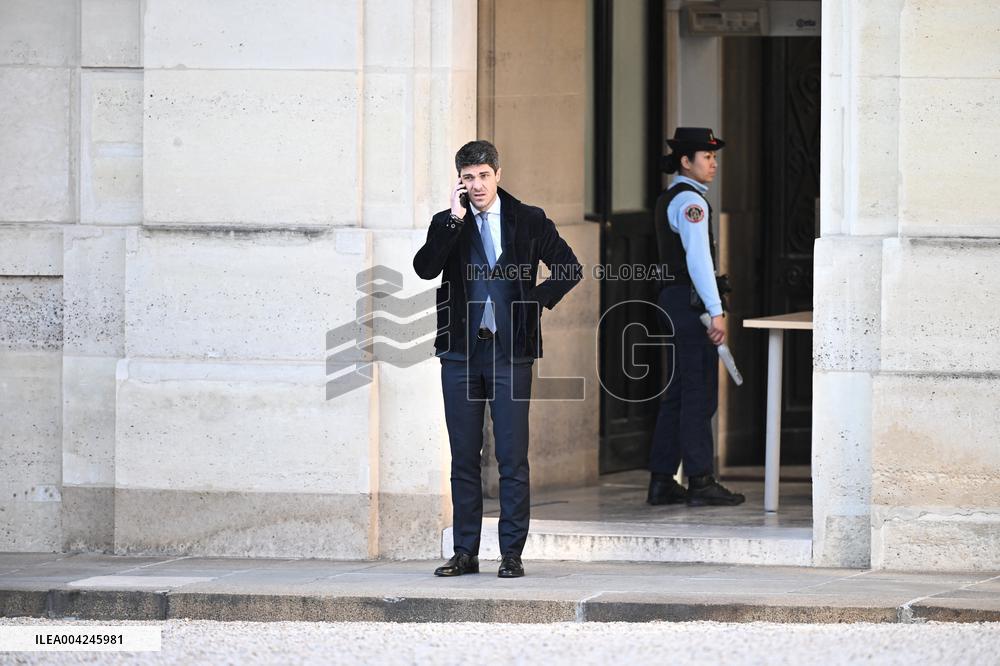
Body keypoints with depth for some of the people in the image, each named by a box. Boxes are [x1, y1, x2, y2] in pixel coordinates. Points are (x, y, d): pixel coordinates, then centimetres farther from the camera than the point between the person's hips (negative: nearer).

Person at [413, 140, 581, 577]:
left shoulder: (528, 221, 5)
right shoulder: (447, 224, 8)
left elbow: (569, 269, 8)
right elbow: (424, 268, -9)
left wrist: (536, 303, -1)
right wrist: (454, 219, -12)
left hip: (510, 351, -2)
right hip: (461, 351, 2)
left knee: (512, 458, -4)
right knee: (464, 457, 5)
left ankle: (512, 554, -1)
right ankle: (465, 553, 10)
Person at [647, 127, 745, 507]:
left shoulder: (668, 200, 18)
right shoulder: (690, 201, -13)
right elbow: (698, 258, -22)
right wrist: (716, 312, -24)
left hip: (673, 298, 10)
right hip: (691, 301, -10)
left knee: (679, 393, 11)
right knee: (699, 393, -9)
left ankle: (661, 482, 12)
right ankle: (700, 483, -9)